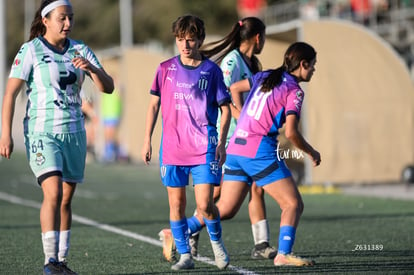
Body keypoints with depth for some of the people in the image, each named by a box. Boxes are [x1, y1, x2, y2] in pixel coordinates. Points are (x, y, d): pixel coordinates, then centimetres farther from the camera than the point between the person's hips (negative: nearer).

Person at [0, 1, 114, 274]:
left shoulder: (80, 50, 6)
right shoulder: (30, 51, -6)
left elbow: (108, 87, 1)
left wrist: (92, 68, -19)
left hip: (74, 131, 5)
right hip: (42, 131, -5)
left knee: (66, 199, 8)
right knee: (53, 193, -19)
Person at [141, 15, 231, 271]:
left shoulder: (211, 70, 0)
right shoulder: (166, 69, 5)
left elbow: (225, 108, 5)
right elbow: (154, 105, 12)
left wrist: (222, 142, -4)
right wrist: (147, 140, 8)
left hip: (204, 147, -2)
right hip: (172, 147, 2)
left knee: (205, 204, -10)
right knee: (176, 202, 3)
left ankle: (217, 242, 17)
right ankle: (185, 255, 15)